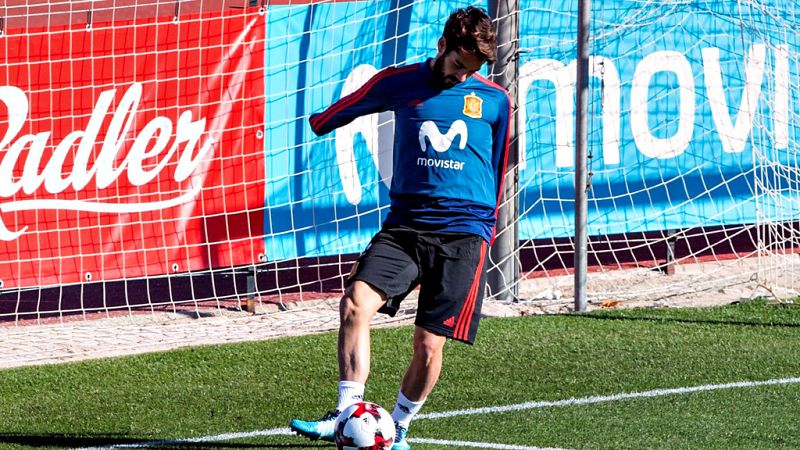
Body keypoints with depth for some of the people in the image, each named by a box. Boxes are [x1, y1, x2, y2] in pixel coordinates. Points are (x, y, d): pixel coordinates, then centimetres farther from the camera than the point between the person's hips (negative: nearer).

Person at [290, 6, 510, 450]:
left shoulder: (494, 100, 7)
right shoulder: (399, 83, 5)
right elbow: (341, 112, 23)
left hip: (463, 234, -1)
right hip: (404, 225, 1)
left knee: (429, 345, -6)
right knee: (355, 304, -23)